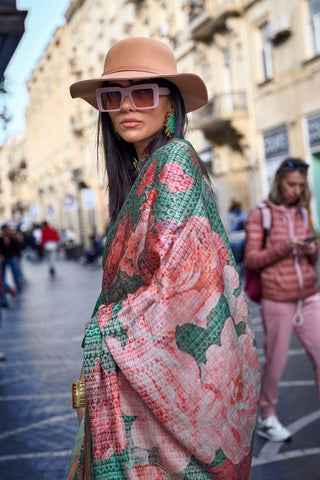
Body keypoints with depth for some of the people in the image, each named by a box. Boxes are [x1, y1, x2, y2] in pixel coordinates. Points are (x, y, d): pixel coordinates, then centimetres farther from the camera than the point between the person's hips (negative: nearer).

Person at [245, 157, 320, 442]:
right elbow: (251, 259, -7)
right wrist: (284, 247, -19)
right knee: (275, 362, 4)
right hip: (277, 299, -5)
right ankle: (267, 419, 22)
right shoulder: (260, 215, -4)